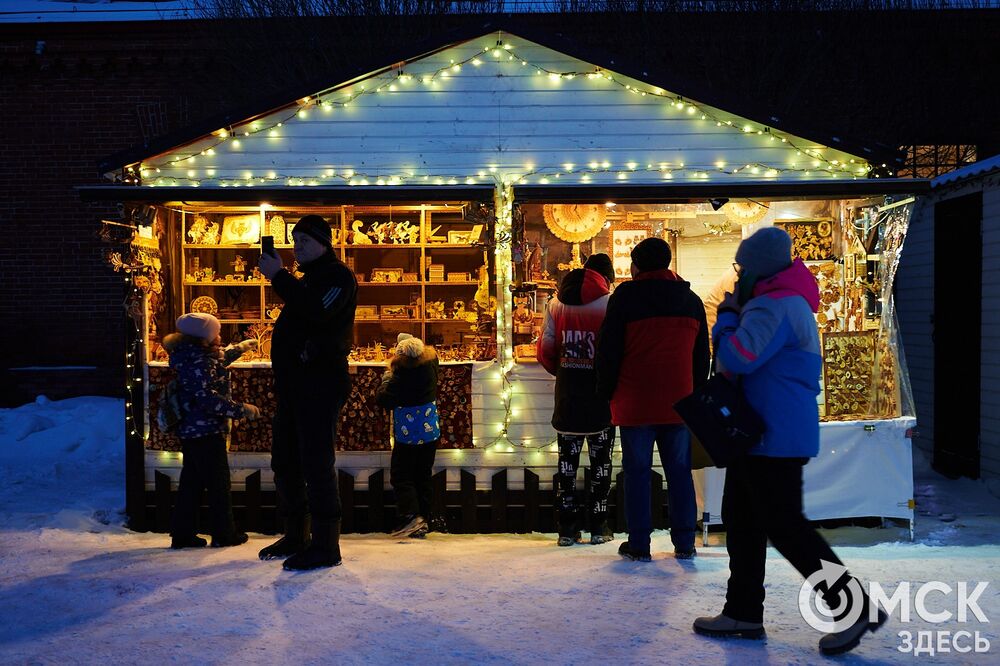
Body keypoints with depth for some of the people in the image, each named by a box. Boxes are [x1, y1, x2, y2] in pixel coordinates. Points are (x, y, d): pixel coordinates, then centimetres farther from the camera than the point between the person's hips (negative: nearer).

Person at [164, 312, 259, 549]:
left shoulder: (197, 355, 12)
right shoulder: (199, 362, -19)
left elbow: (219, 360, 34)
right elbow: (207, 397, -27)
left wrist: (240, 348, 42)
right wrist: (241, 409, -24)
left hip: (191, 431, 10)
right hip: (207, 431, -10)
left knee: (191, 482, 14)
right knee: (218, 483, 1)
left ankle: (182, 534, 18)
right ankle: (224, 533, 10)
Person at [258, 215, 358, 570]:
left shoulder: (338, 276, -5)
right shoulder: (306, 280, 25)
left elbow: (316, 311, -23)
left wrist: (279, 277, -18)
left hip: (320, 383, -10)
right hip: (294, 385, 10)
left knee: (316, 462, -11)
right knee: (285, 462, 13)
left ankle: (325, 545, -6)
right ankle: (296, 535, 24)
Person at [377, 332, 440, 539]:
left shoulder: (400, 376, -19)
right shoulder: (431, 364, -2)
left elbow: (382, 399, -14)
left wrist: (386, 378, 0)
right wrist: (414, 343, 16)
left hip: (408, 435, -5)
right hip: (431, 432, 5)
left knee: (400, 476, 4)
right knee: (423, 477, 11)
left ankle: (410, 515, -13)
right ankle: (424, 519, 10)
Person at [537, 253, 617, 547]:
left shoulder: (556, 303, 4)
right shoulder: (610, 303, -7)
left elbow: (545, 351, 2)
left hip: (567, 395, 3)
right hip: (601, 394, -3)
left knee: (567, 458, 10)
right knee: (600, 459, 8)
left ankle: (567, 527, 12)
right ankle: (598, 527, 11)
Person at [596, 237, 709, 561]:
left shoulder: (625, 296, -5)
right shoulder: (692, 300, 10)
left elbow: (608, 350, -6)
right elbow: (702, 355, 14)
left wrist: (606, 392, 4)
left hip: (635, 404, -3)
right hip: (679, 404, 4)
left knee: (637, 472, 4)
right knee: (680, 473, 10)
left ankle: (639, 545, 7)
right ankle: (684, 544, 13)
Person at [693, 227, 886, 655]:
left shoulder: (775, 306, -18)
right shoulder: (784, 303, 17)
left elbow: (736, 358, -27)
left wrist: (727, 317, -10)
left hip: (775, 439, -11)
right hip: (763, 435, 11)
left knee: (784, 526, -5)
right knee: (741, 520, 14)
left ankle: (856, 608, 4)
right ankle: (743, 612, 23)